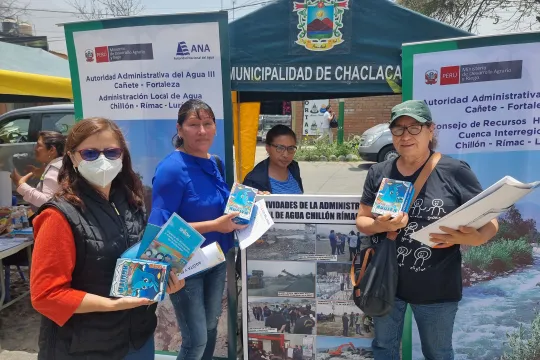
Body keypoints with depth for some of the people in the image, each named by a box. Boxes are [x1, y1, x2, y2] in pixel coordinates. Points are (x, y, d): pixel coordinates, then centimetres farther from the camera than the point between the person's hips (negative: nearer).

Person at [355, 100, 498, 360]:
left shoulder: (455, 172, -12)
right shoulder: (378, 173, -2)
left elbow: (489, 222, -6)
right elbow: (362, 220, 3)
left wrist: (474, 238, -28)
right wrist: (381, 225, -19)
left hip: (436, 289, -2)